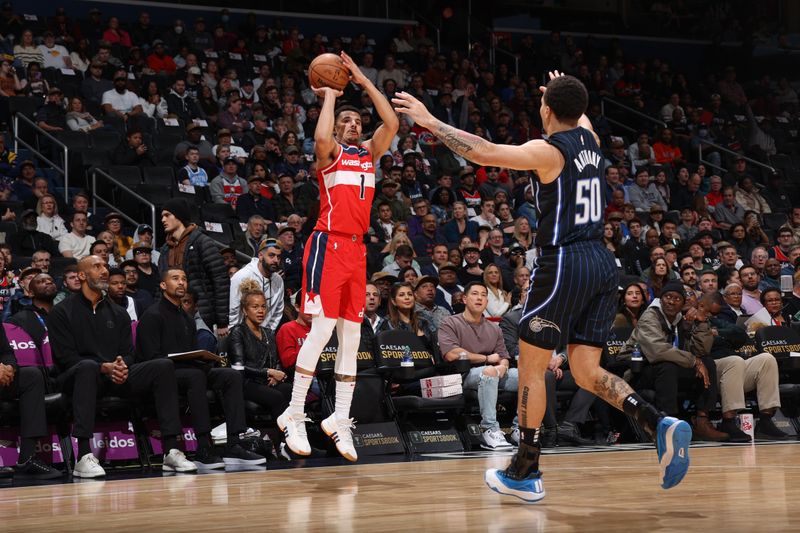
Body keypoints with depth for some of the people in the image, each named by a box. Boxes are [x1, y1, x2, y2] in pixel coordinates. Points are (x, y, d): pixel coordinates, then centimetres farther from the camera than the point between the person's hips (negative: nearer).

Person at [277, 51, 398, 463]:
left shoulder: (370, 153, 18)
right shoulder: (330, 152, 2)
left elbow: (391, 124, 4)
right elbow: (321, 138, -22)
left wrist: (364, 81, 5)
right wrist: (329, 96, -8)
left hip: (357, 248, 7)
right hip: (328, 244, -7)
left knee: (351, 335, 5)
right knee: (322, 328, -14)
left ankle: (340, 420, 10)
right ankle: (294, 416, -8)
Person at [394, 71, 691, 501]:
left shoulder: (548, 151, -11)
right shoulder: (589, 140, 11)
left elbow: (484, 153, -21)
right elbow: (579, 120, 37)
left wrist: (431, 122, -13)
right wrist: (568, 93, 56)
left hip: (563, 263, -7)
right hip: (601, 263, 7)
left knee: (531, 366, 7)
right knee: (587, 372, 10)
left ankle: (526, 472, 12)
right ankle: (657, 423, -13)